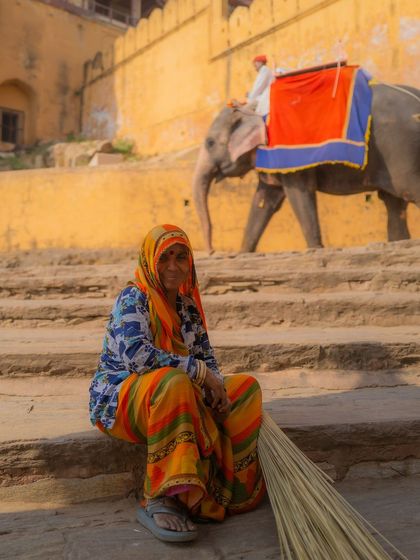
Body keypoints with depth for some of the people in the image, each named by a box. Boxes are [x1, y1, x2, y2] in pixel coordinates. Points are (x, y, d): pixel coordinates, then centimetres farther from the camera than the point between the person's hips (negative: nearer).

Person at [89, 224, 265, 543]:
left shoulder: (188, 305, 9)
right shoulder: (133, 299, -13)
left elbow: (207, 358, 7)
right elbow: (136, 355, -30)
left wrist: (216, 388, -14)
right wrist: (198, 371, -27)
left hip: (175, 397, 7)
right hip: (120, 400, -7)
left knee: (246, 386, -5)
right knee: (173, 381, -39)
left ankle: (231, 484, -10)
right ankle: (158, 500, -33)